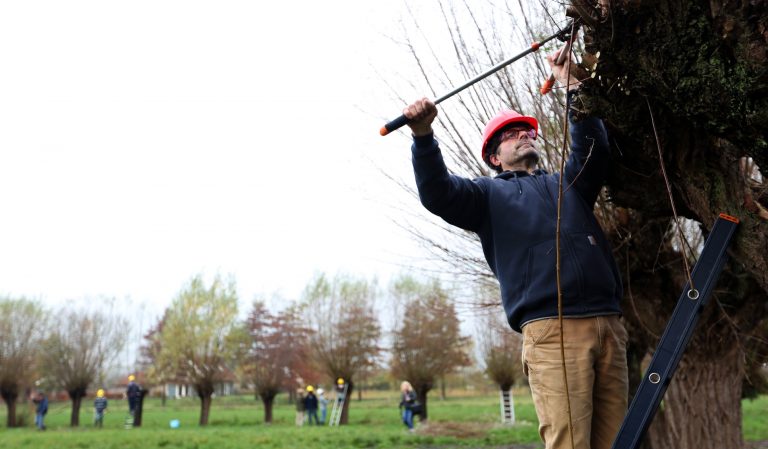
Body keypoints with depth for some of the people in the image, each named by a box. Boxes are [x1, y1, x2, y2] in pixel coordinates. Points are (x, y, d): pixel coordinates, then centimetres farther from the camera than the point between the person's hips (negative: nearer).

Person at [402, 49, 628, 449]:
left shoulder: (566, 184, 30)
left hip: (608, 325, 4)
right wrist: (423, 136, -14)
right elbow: (438, 194, 1)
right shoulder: (489, 194, 18)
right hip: (552, 330, -4)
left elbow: (592, 149, 14)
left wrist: (574, 89, 7)